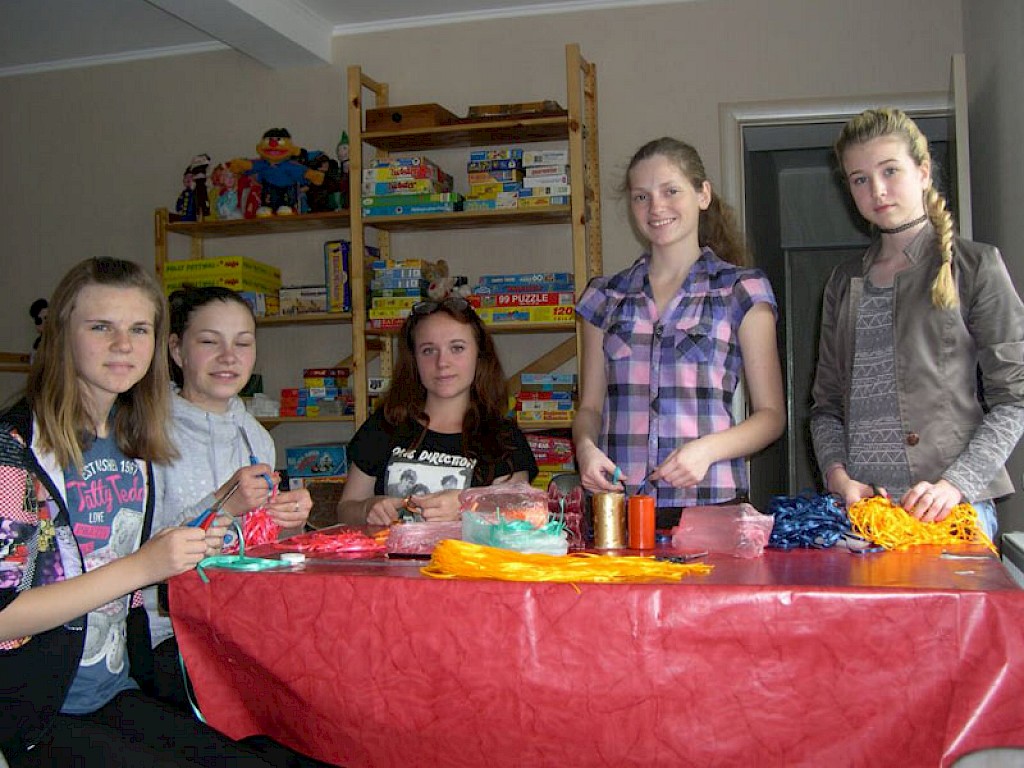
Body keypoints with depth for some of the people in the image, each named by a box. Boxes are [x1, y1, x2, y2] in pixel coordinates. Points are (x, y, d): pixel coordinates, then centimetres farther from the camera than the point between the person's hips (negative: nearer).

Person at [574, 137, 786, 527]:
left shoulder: (742, 290, 6)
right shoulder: (605, 296, 13)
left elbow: (771, 414, 5)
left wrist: (707, 449, -13)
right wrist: (585, 446, -6)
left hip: (711, 505, -2)